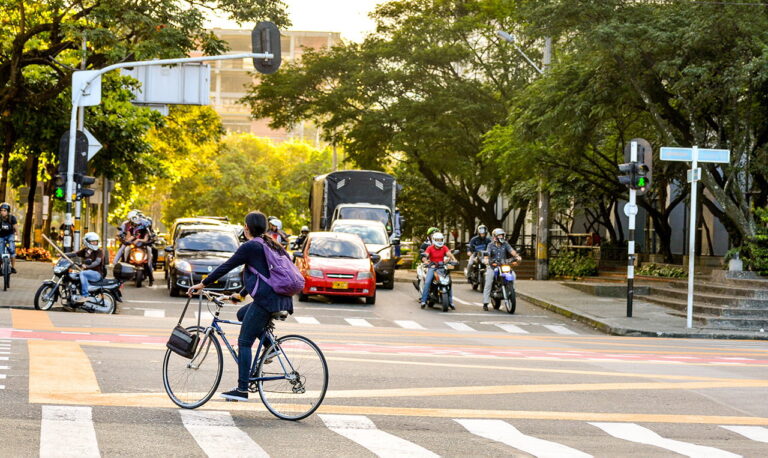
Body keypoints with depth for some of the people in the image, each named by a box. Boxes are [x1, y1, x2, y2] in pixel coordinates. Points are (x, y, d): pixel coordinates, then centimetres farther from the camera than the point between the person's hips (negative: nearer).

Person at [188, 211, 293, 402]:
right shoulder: (271, 245, 21)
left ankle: (242, 389, -5)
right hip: (281, 299, 9)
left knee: (244, 342, -2)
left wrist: (202, 284, 5)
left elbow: (226, 267, -3)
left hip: (265, 300, -9)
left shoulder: (250, 246, -4)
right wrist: (241, 294, 41)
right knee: (242, 314, 28)